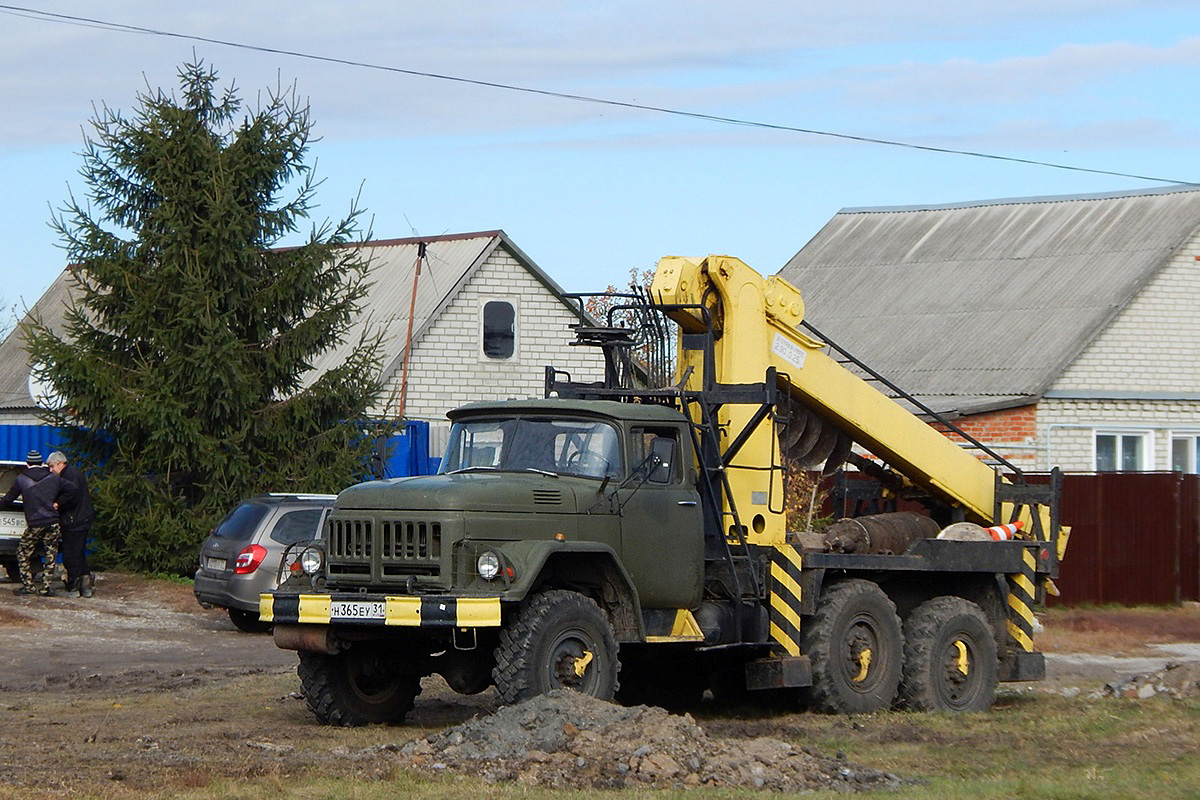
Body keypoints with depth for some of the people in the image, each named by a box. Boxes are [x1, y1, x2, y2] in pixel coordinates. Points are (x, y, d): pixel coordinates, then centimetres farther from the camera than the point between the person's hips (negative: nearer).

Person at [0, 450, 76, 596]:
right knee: (50, 556, 9)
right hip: (52, 523, 2)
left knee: (23, 554, 13)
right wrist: (58, 503, 6)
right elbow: (71, 488, -1)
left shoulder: (21, 479, 3)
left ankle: (28, 585, 9)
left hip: (34, 525, -2)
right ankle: (46, 587, 5)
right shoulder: (53, 478, 8)